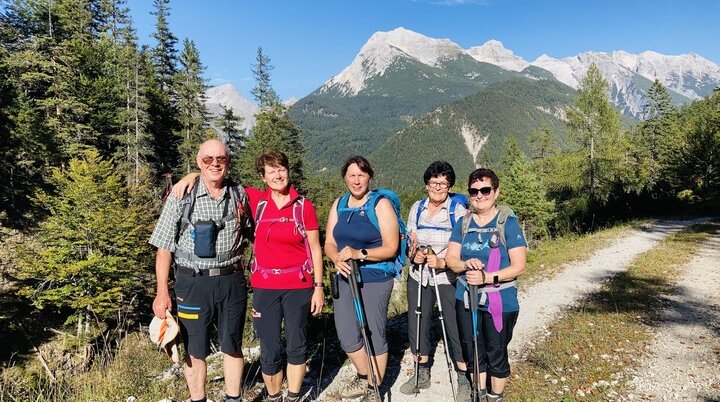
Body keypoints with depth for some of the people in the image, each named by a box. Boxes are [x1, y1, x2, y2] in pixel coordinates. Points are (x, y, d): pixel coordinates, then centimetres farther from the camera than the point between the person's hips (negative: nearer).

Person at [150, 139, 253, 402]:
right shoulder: (181, 196, -6)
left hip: (231, 281, 2)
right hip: (193, 283, -2)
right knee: (195, 351, 10)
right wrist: (162, 292, -7)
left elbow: (250, 234, 15)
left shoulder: (239, 195, 2)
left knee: (233, 347, 14)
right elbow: (164, 247, -4)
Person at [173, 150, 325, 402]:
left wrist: (318, 287, -1)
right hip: (265, 287, 1)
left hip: (299, 286, -1)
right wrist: (193, 176, -8)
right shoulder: (255, 200, 0)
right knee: (270, 351, 7)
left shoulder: (304, 206, -3)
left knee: (296, 346, 11)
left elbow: (315, 249, 1)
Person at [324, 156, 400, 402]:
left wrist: (360, 254, -23)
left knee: (374, 335, 2)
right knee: (346, 335, 10)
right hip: (345, 278, 5)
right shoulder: (339, 205, 9)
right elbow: (329, 243, 9)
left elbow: (391, 248, -10)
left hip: (376, 280, -5)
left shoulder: (381, 204, -7)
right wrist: (337, 259, -13)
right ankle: (363, 378, 36)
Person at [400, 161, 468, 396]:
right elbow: (411, 240, 10)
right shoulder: (417, 208, 5)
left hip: (448, 278, -4)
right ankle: (422, 374, 33)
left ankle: (463, 379, 22)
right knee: (417, 325, 13)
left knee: (455, 328, 0)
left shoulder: (458, 210, -8)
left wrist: (442, 262, -25)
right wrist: (414, 254, -12)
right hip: (418, 277, 4)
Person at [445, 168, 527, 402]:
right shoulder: (463, 223, 4)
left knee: (496, 353, 10)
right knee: (472, 351, 17)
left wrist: (487, 277, -25)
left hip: (500, 301, -4)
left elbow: (519, 266, -14)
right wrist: (466, 265, -19)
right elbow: (450, 258, 3)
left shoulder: (508, 223, -10)